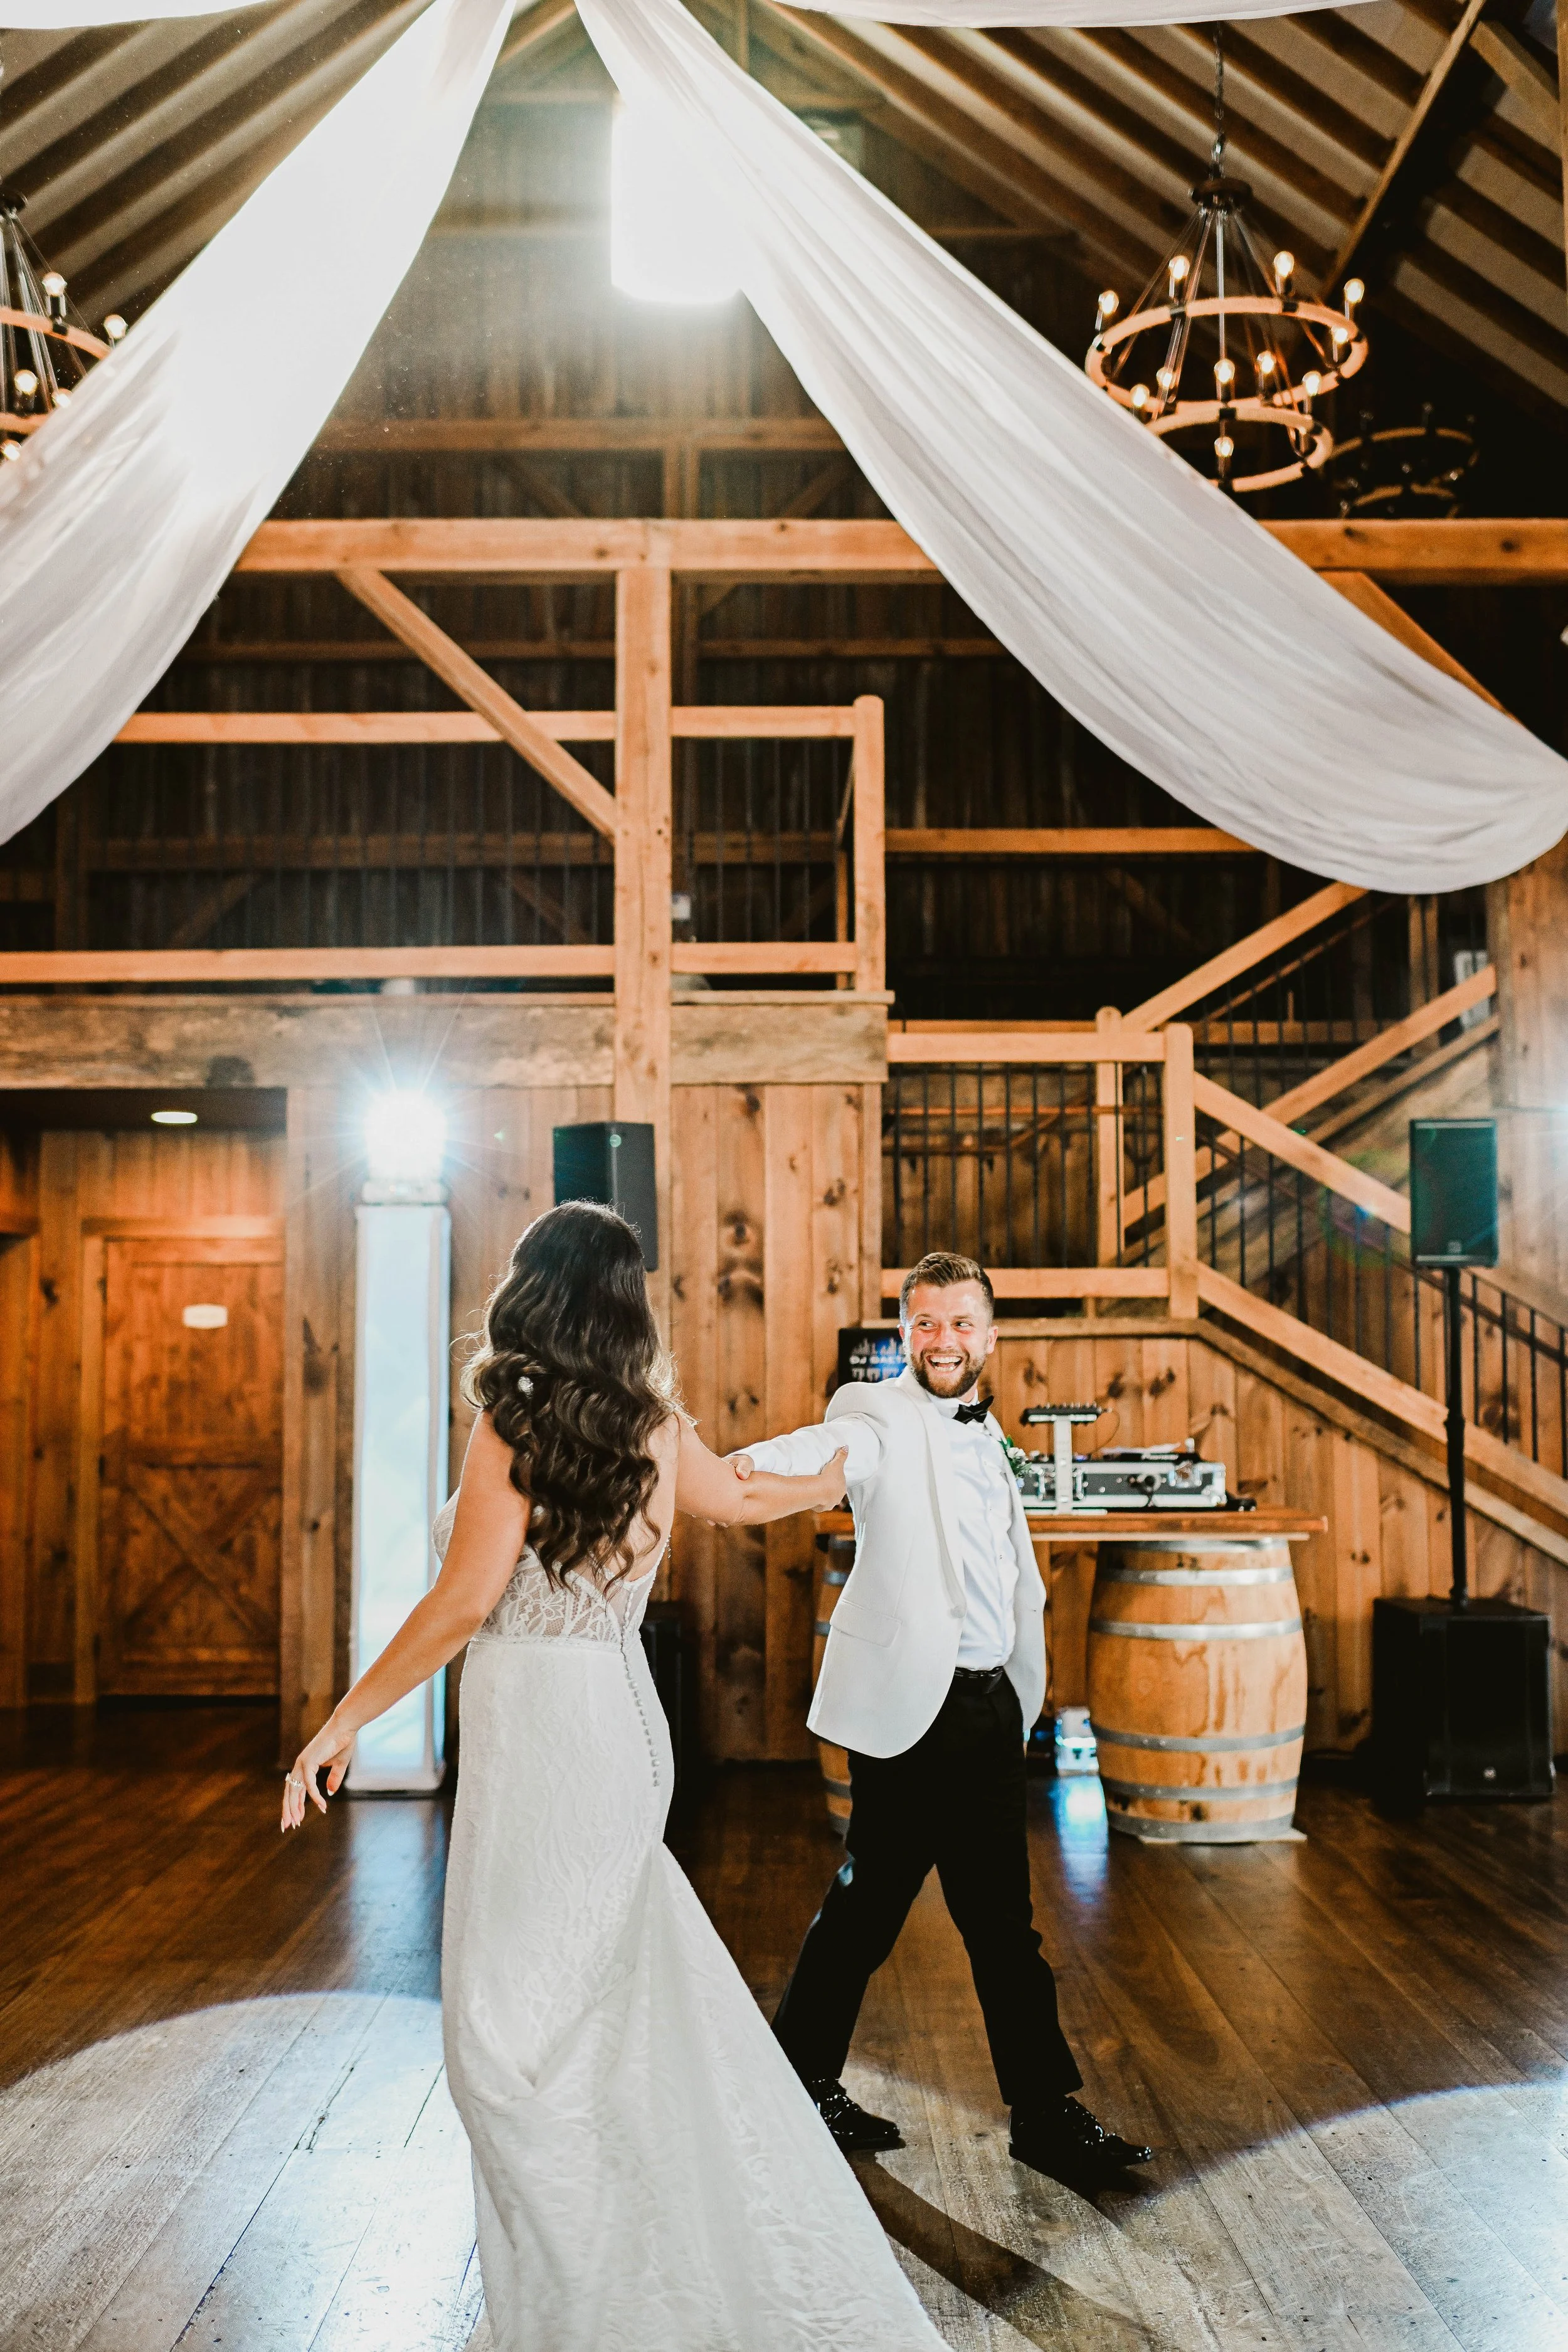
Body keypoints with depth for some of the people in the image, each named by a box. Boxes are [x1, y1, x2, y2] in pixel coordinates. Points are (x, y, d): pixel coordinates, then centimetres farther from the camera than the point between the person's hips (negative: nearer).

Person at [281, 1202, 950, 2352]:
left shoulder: (515, 1423, -11)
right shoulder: (655, 1425, 7)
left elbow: (463, 1604, -15)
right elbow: (739, 1494, 27)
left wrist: (343, 1721, -6)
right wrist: (827, 1480, 48)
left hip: (542, 1729, -7)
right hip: (620, 1725, 7)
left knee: (509, 2026, 2)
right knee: (640, 2006, 15)